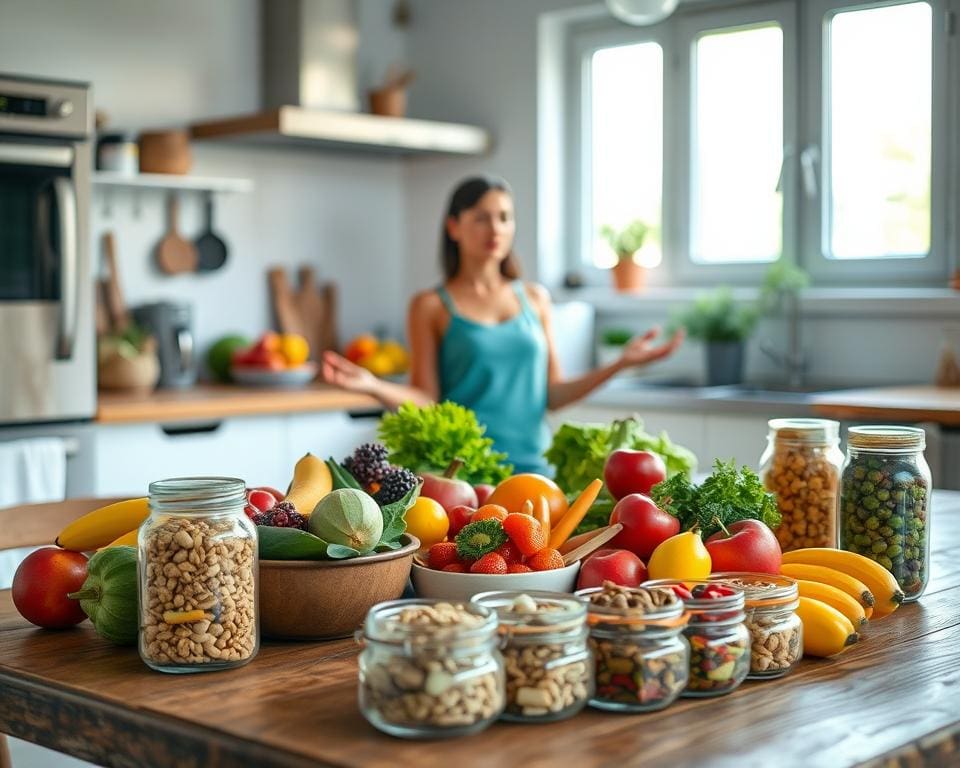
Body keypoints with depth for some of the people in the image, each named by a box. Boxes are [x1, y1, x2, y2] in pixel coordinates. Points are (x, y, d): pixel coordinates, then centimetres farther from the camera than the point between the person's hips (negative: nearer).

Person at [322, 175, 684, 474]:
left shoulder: (535, 298, 13)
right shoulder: (431, 307, 3)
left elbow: (552, 395, 12)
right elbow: (426, 401, -2)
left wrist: (621, 363, 4)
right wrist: (373, 386, -20)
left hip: (533, 462, 3)